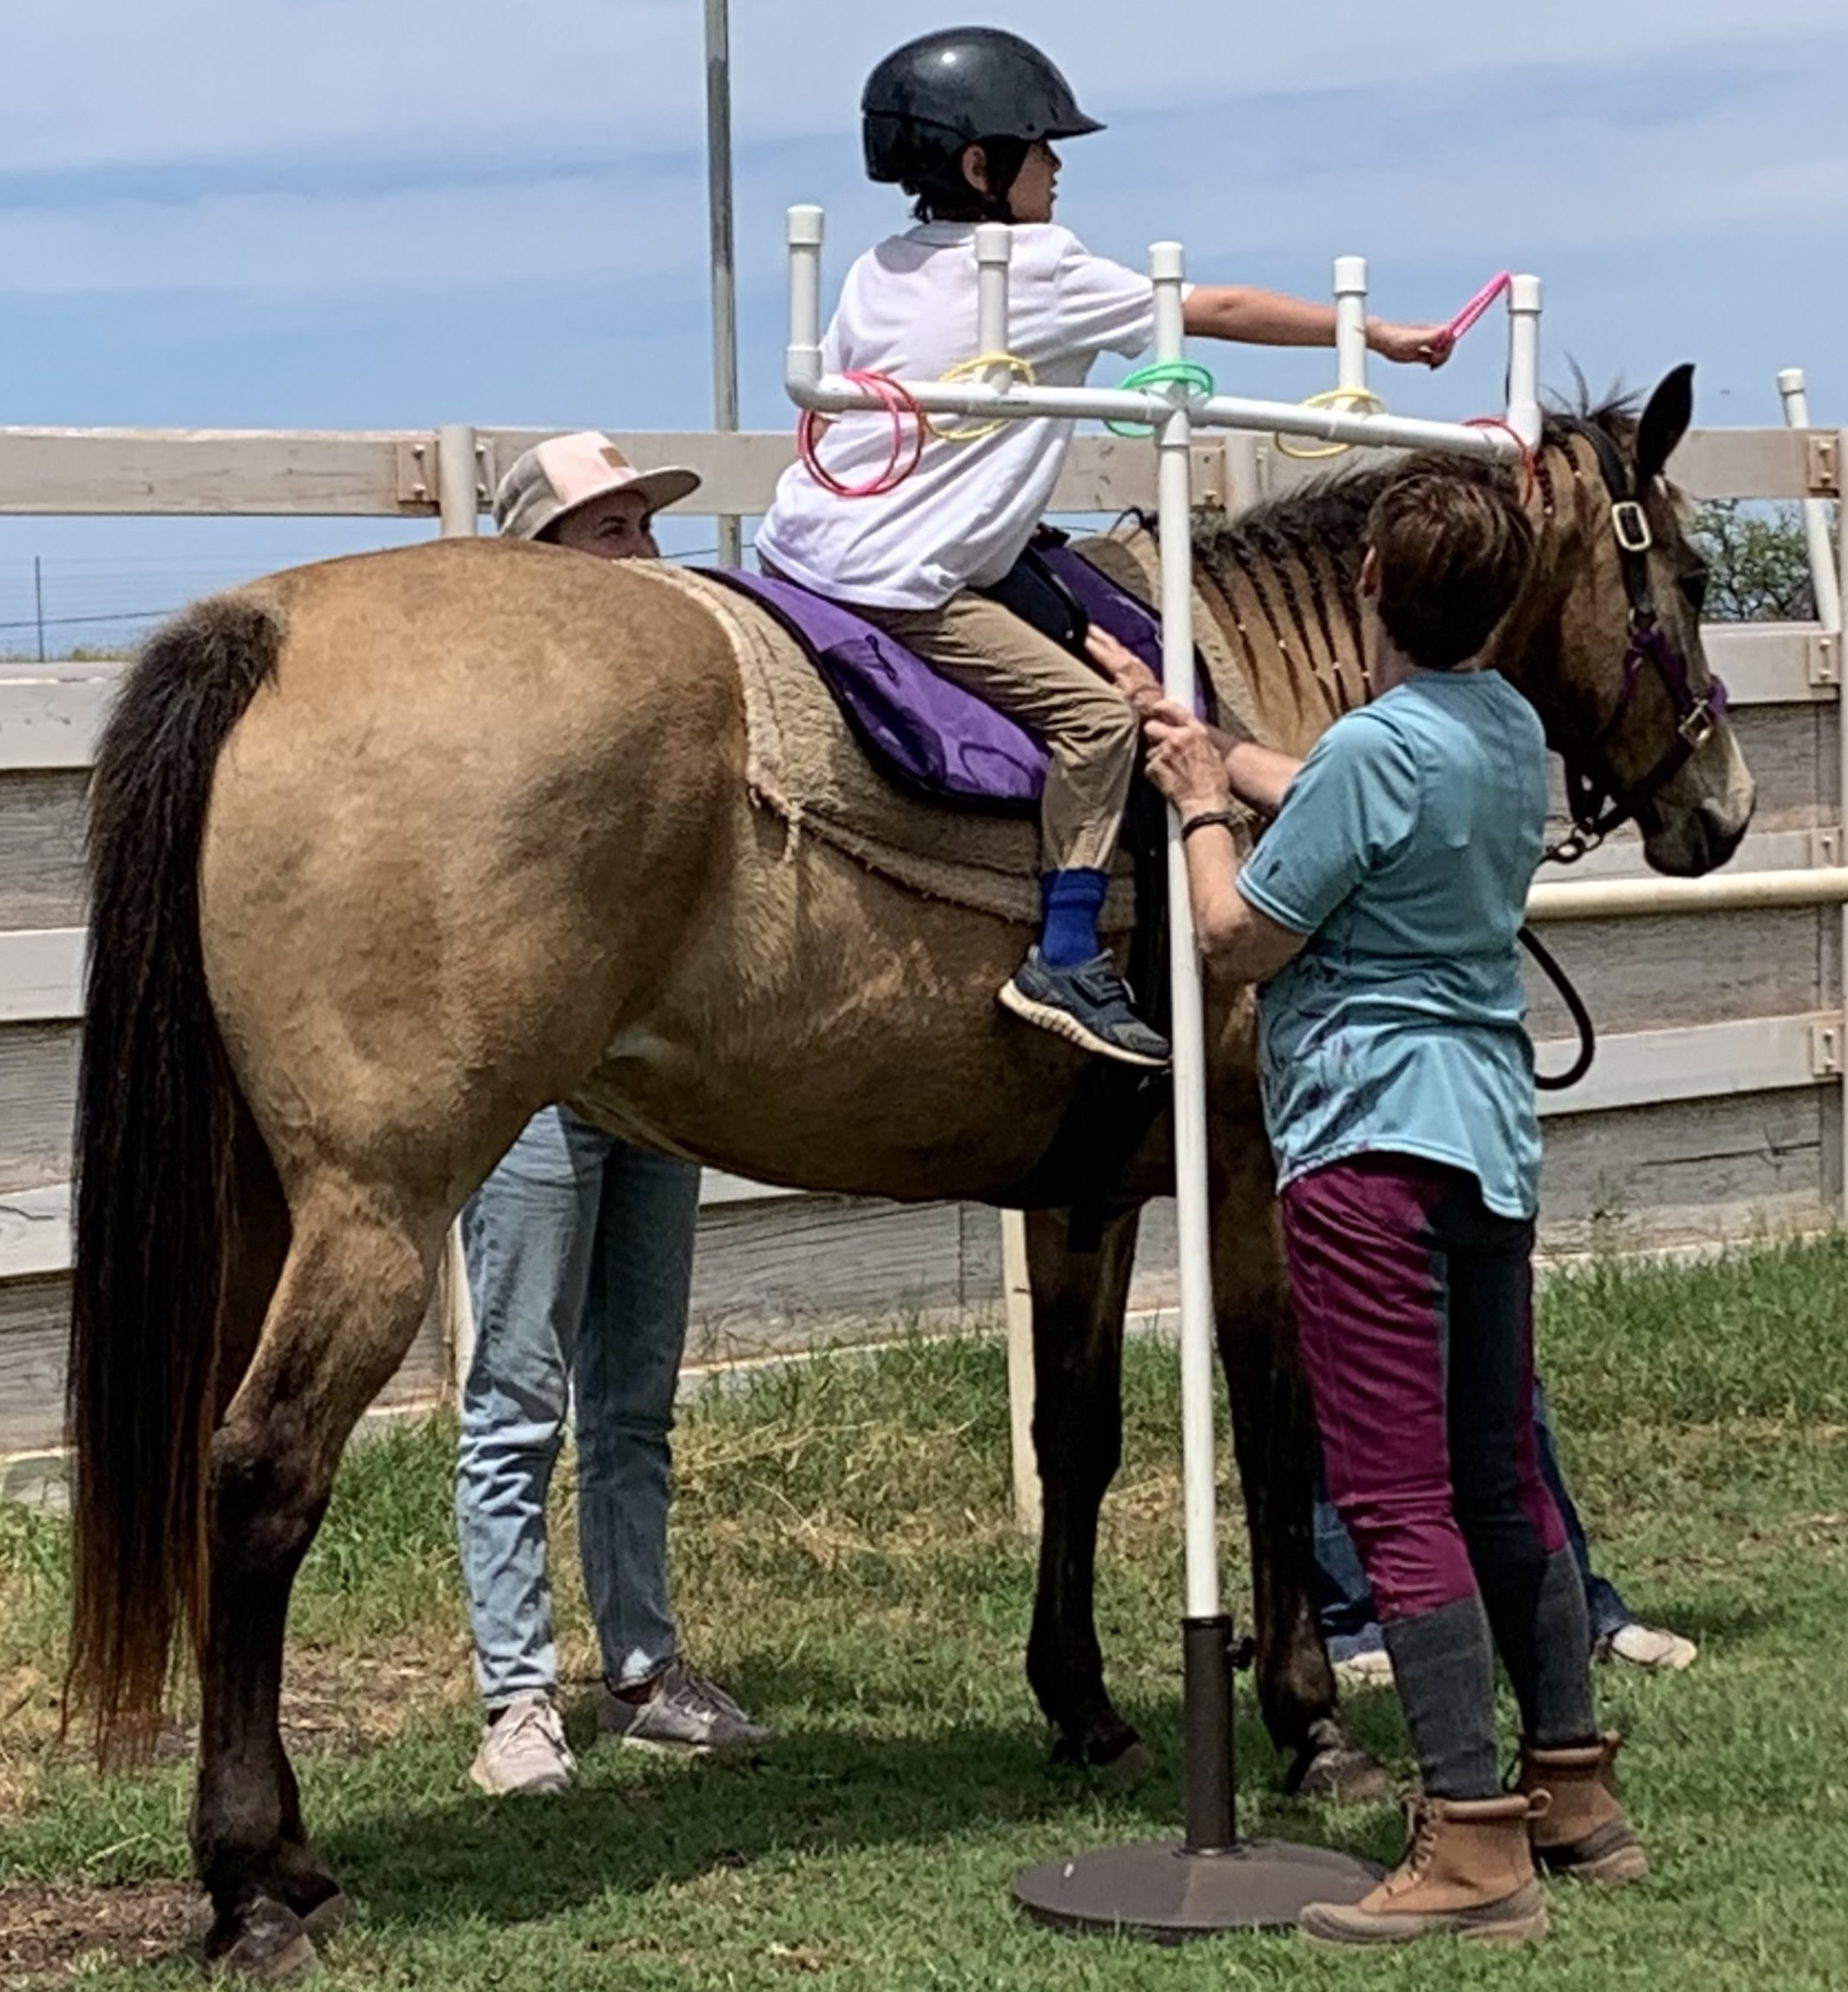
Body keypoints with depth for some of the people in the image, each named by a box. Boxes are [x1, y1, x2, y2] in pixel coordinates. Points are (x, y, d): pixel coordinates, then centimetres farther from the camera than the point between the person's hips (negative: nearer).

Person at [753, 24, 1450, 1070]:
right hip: (901, 584, -9)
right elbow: (1224, 310, 2)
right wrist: (1385, 336, 10)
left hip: (804, 545, 9)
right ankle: (1068, 959, -13)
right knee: (1096, 714, -8)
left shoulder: (878, 271, 15)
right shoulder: (1047, 273, -5)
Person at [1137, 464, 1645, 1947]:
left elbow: (1241, 939, -9)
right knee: (1503, 1481, 17)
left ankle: (1474, 1848, -9)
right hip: (1495, 1137, 9)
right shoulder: (1514, 732, 9)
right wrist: (1199, 738, 32)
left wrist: (1199, 806, 6)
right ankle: (1575, 1792, 25)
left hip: (1369, 1142, -9)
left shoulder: (1375, 743, -16)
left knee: (1398, 1500, -7)